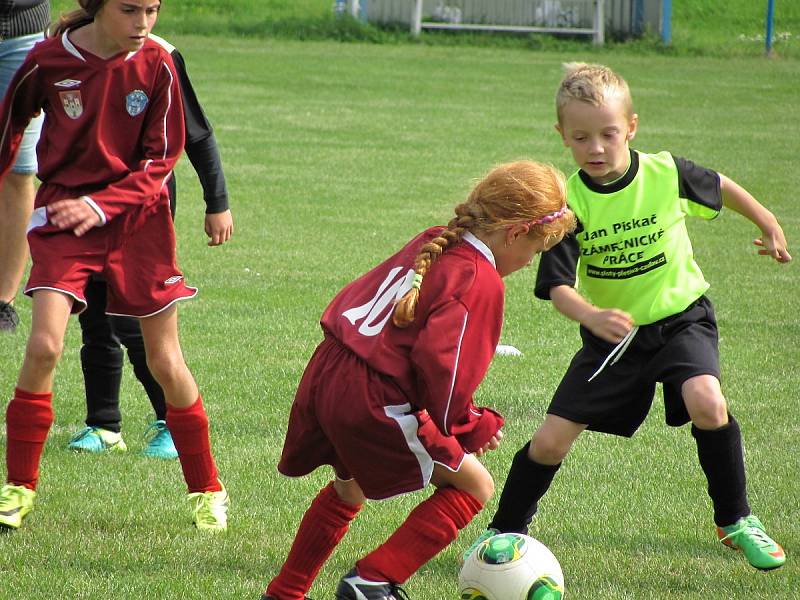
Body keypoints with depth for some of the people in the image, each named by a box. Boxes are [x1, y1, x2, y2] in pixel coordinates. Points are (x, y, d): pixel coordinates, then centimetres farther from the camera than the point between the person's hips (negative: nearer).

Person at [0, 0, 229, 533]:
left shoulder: (157, 65, -8)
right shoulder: (49, 61, -9)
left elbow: (161, 159, -4)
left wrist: (100, 205, -17)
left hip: (137, 216, 0)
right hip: (62, 213, 0)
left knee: (166, 361, 2)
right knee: (44, 347, -15)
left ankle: (208, 490, 18)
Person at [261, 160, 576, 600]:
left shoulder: (429, 245, 15)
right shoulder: (481, 282, -12)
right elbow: (441, 365, -22)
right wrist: (471, 427, -4)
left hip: (326, 371, 9)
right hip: (374, 400, -9)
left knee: (349, 489, 33)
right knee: (473, 486, 5)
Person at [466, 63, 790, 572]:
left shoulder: (667, 173, -16)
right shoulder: (569, 201, -17)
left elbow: (718, 186, 7)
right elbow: (557, 286, -23)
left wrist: (768, 223, 20)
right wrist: (592, 317, -43)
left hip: (681, 317, -1)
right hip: (613, 335, 1)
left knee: (707, 404, -28)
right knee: (550, 441, -3)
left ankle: (736, 521, -7)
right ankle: (507, 528, 24)